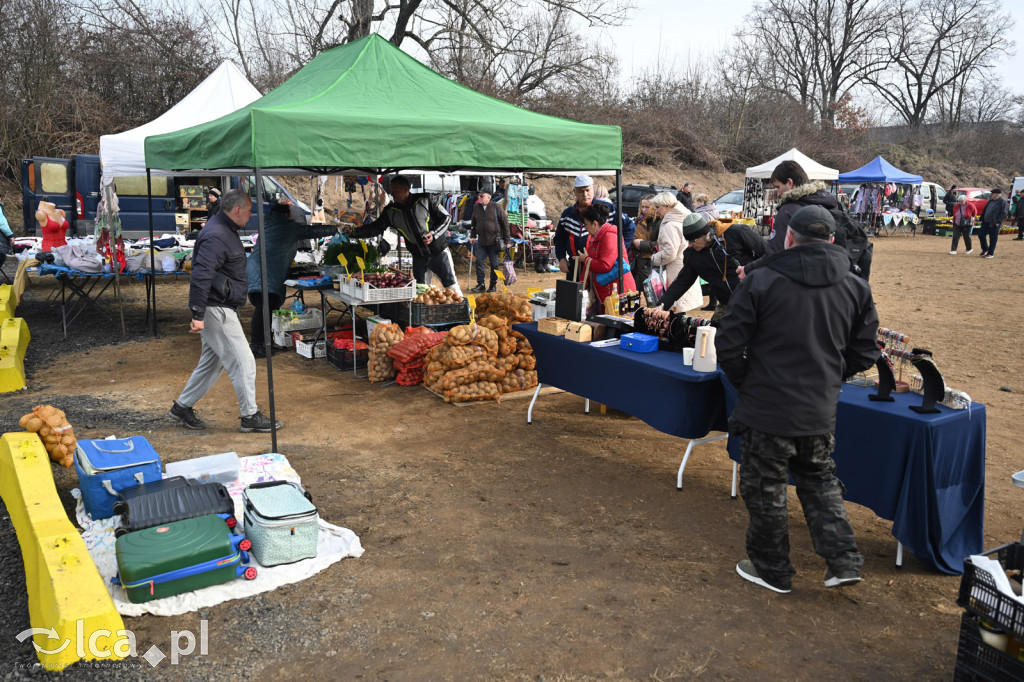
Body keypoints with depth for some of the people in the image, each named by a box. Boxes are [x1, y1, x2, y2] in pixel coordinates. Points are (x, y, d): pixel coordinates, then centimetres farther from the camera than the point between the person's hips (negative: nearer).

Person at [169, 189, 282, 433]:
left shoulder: (225, 230, 15)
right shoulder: (216, 236, -20)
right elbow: (200, 277, -27)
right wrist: (198, 316, -29)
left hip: (221, 309, 11)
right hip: (216, 310, -11)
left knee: (212, 362, 18)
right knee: (243, 362, -5)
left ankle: (182, 406, 29)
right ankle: (250, 417, 3)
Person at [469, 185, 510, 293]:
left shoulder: (496, 207, -6)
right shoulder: (476, 207, 6)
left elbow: (505, 223, -3)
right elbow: (473, 222, 21)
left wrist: (507, 240, -4)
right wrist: (473, 236, 13)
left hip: (494, 242, -4)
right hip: (481, 242, 4)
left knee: (494, 264, 2)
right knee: (479, 262, -3)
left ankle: (493, 285, 13)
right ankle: (480, 284, 6)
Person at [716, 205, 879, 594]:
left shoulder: (762, 281, -14)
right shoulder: (855, 288, 1)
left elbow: (728, 344, -13)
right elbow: (864, 353, 7)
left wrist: (746, 383, 4)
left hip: (767, 406, -5)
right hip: (821, 409, 5)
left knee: (765, 488, 12)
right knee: (819, 479, 26)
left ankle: (771, 570, 26)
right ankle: (843, 560, 23)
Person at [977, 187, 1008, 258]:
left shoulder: (1002, 202, -9)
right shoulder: (990, 201, 14)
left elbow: (1003, 213, -13)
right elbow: (985, 210, 20)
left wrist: (998, 222, -20)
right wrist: (982, 219, 13)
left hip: (994, 223, -8)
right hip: (986, 222, 8)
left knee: (993, 238, 0)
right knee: (981, 235, 7)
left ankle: (991, 253, 9)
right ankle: (985, 250, 25)